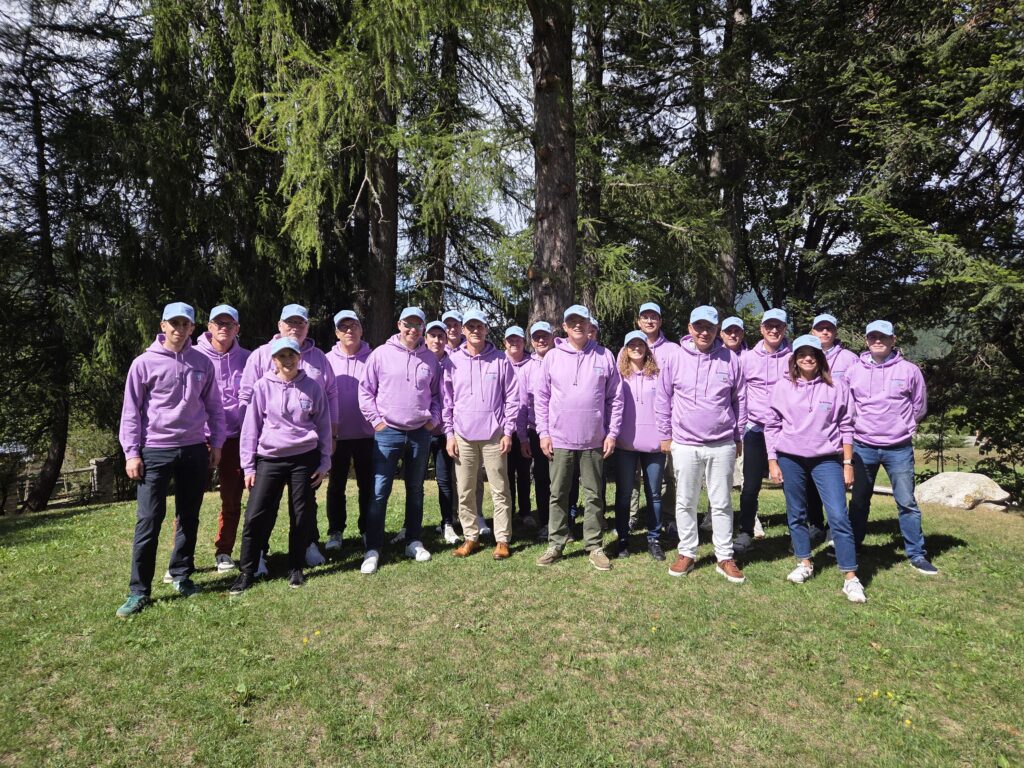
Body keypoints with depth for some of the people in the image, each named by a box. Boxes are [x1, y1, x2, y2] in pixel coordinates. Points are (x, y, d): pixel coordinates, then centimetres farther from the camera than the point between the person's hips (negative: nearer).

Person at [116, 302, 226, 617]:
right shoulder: (145, 363, -3)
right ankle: (139, 591, 5)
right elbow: (131, 410, -1)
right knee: (148, 520, -3)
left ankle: (182, 576, 24)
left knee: (189, 517, 11)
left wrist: (216, 442, 8)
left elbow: (213, 405, 12)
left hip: (195, 449, 3)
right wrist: (131, 452, -6)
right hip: (156, 450, -3)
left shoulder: (203, 363, 5)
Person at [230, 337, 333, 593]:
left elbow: (324, 426, 5)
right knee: (256, 515, -2)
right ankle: (247, 572, 14)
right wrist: (248, 466, 0)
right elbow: (251, 426, 2)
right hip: (270, 459, 0)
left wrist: (325, 462, 3)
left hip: (305, 459, 0)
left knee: (302, 516, 7)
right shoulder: (263, 386, -1)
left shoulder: (312, 387, 0)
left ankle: (296, 569, 24)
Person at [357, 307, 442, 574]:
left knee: (415, 490, 13)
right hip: (388, 432, -3)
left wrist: (433, 419, 2)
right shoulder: (381, 354, -3)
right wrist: (376, 420, -6)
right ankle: (372, 550, 4)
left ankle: (414, 542, 25)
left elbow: (437, 393, 14)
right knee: (379, 492, -4)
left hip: (420, 433, 3)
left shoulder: (430, 358, 5)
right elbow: (365, 390, -1)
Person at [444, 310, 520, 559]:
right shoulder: (453, 361, 5)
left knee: (500, 490, 3)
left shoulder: (500, 360, 1)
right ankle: (471, 537, 21)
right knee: (465, 491, 7)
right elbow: (446, 400, 7)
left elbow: (511, 398, 2)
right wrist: (449, 434, 2)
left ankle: (502, 539, 13)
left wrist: (508, 431, -3)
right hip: (463, 436, 2)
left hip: (494, 435, -1)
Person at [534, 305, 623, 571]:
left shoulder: (604, 356, 2)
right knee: (558, 495, 8)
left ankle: (595, 546, 19)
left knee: (594, 496, 8)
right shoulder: (552, 357, 2)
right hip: (559, 439, 0)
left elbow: (615, 398, 3)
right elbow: (542, 397, 4)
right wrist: (543, 432, -2)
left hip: (594, 440, 0)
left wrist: (612, 433, -1)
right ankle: (555, 544, 20)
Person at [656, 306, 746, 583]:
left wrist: (738, 437, 10)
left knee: (722, 503, 9)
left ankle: (725, 557, 20)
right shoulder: (675, 360, -2)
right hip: (685, 445, 0)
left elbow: (740, 401, 9)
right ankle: (687, 553, 24)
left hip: (722, 446, 0)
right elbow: (663, 400, 5)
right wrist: (665, 435, 6)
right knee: (685, 503, 10)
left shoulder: (730, 360, 0)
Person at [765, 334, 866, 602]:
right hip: (790, 459, 2)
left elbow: (845, 427, 5)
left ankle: (850, 578, 1)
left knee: (839, 516, -8)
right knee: (796, 514, 11)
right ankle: (804, 563, 29)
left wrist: (848, 463, 1)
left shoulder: (837, 388, 1)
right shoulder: (782, 387, 3)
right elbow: (772, 426, 5)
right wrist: (772, 461, 1)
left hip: (826, 460, -1)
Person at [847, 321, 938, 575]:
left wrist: (902, 426, 8)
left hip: (899, 448, -1)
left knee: (907, 502, 2)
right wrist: (859, 425, 5)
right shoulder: (853, 371, -1)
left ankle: (917, 554, 14)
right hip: (863, 446, 1)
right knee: (859, 500, 13)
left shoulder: (909, 370, -3)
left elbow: (919, 407, 7)